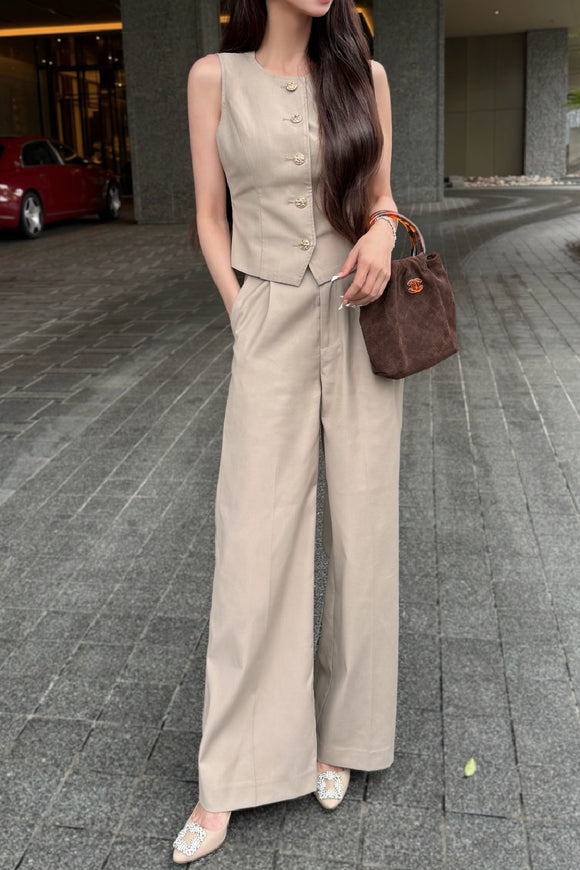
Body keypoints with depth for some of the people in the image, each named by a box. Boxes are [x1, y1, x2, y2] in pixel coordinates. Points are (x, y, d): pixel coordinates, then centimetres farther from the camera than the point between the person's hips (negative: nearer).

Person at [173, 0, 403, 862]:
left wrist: (382, 233, -11)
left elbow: (381, 196, 13)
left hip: (363, 327, 2)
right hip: (271, 333, -2)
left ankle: (338, 728, 27)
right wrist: (246, 321, -5)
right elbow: (211, 219, 5)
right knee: (254, 545, -3)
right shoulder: (215, 77, 3)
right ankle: (229, 781, 12)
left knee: (363, 536, 5)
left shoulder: (364, 74, 6)